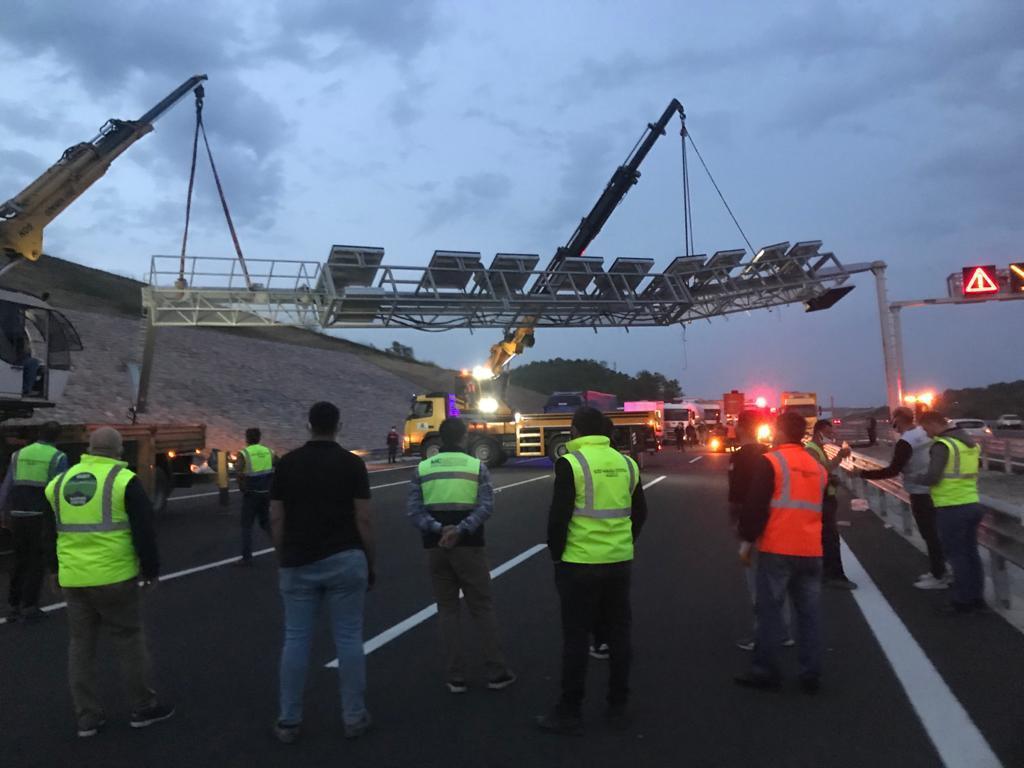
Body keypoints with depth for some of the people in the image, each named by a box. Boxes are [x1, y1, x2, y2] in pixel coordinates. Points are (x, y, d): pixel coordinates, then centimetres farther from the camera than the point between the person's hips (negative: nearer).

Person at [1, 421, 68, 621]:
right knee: (37, 562, 6)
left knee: (20, 560, 17)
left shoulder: (18, 454, 9)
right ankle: (29, 607, 6)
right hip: (41, 517, -4)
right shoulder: (57, 457, -5)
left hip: (18, 516, 4)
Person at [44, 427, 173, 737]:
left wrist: (57, 569, 31)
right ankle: (143, 708, 16)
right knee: (129, 641, 6)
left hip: (73, 579, 5)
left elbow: (50, 532, 19)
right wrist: (151, 569, 0)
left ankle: (87, 718, 19)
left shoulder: (60, 482, 9)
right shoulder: (124, 480, -9)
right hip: (114, 577, -5)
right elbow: (144, 531, -10)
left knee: (81, 645, 13)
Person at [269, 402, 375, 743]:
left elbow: (276, 519, 3)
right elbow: (363, 519, -5)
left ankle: (289, 721, 18)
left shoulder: (287, 463, 3)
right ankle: (354, 717, 15)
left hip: (298, 564, 2)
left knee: (295, 641, 10)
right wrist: (370, 562, 5)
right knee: (349, 639, 6)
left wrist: (282, 560, 14)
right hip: (345, 560, -2)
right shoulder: (352, 463, -3)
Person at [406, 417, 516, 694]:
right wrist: (460, 530, -21)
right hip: (468, 546, -2)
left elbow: (414, 510, -7)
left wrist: (438, 530, -16)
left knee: (447, 611, 12)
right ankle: (497, 673, 14)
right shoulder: (476, 466, -1)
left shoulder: (422, 469, 4)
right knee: (482, 609, 9)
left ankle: (455, 677, 14)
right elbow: (486, 506, -14)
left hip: (436, 547, 2)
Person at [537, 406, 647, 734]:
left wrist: (557, 554, -1)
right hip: (620, 563, 5)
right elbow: (640, 513, 12)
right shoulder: (625, 463, 6)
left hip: (580, 564, -5)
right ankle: (618, 706, 25)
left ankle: (569, 713, 12)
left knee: (576, 638, 3)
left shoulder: (570, 463, -12)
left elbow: (558, 517, -14)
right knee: (618, 633, 14)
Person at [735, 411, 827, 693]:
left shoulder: (770, 461, -8)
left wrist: (747, 540, -4)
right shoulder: (817, 467, 13)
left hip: (777, 549, -6)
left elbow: (755, 505, -11)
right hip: (810, 550, 6)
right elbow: (824, 509, 21)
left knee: (770, 609, 2)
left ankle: (765, 670, 7)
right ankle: (811, 675, 13)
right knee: (809, 611, 10)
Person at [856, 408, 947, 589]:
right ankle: (938, 570, 28)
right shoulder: (925, 433, 3)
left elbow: (892, 471, -22)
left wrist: (863, 473, -18)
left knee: (929, 534, 0)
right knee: (933, 532, 18)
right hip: (933, 489, 9)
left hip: (921, 493, -9)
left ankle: (938, 577, 7)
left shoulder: (905, 443, -21)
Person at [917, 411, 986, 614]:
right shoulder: (970, 442, 12)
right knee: (971, 553, 15)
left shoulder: (942, 445, -16)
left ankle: (963, 602, 9)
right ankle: (976, 598, 23)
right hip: (972, 505, 8)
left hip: (952, 509, -8)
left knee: (957, 555, 2)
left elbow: (932, 478, -21)